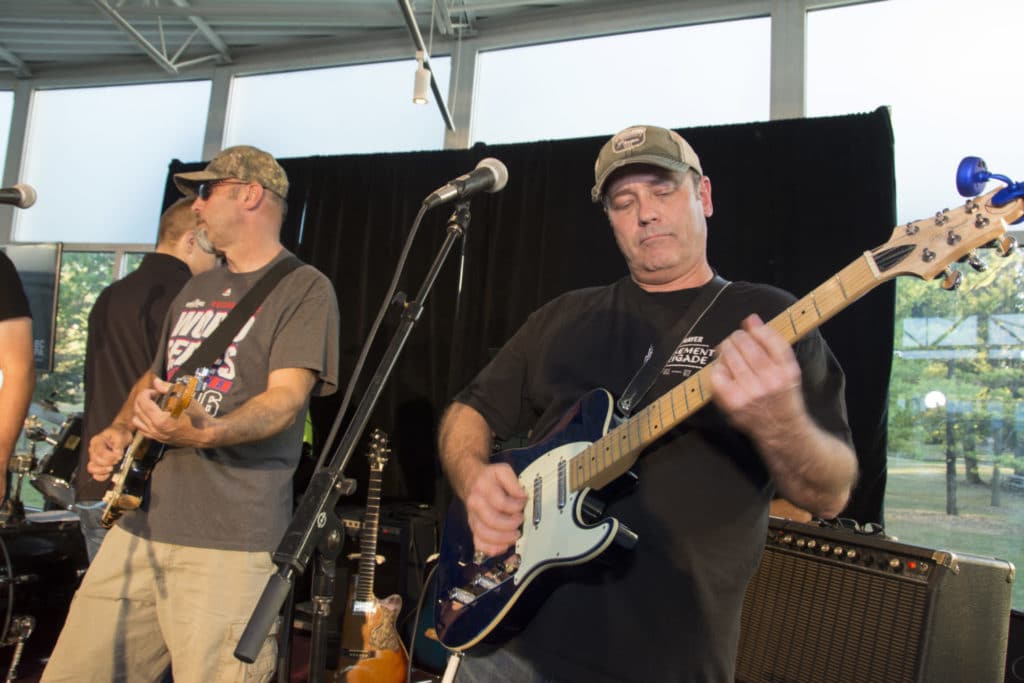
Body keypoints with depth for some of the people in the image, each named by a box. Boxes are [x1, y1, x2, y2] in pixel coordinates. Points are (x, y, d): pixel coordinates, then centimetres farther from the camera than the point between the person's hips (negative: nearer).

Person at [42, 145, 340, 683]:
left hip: (230, 542, -7)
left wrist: (208, 432, -33)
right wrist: (118, 432, 8)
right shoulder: (195, 290, 20)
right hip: (141, 521, 8)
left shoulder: (304, 289, -5)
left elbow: (287, 397, -16)